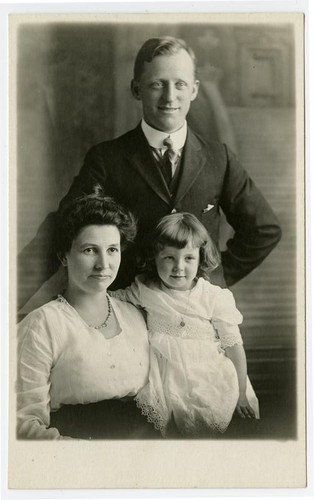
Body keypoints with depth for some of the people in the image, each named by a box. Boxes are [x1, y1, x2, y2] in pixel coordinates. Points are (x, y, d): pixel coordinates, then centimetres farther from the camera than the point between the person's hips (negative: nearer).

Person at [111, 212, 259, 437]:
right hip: (162, 381, 2)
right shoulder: (146, 290, -2)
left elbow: (234, 345, -5)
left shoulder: (215, 298, -10)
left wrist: (241, 394, -2)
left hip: (208, 382, -2)